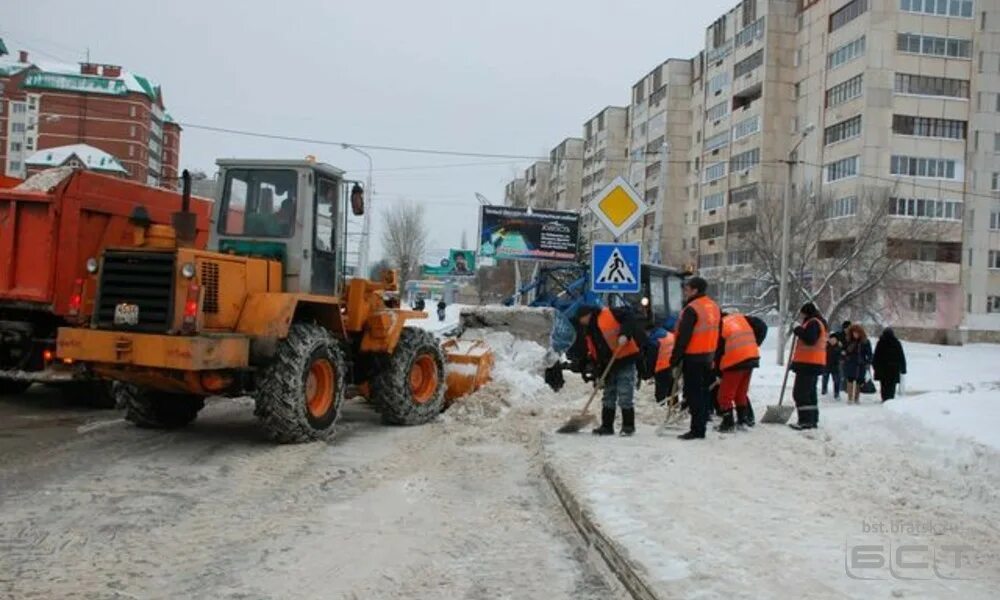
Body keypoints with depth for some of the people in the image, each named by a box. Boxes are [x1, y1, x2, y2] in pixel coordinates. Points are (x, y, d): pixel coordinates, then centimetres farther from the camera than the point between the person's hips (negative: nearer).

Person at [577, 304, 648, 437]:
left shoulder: (607, 314, -8)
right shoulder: (588, 332, 15)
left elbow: (628, 316, -16)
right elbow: (593, 356, 12)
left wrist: (624, 334, -27)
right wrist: (596, 375, 5)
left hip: (625, 360, -8)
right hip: (609, 366, 8)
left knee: (625, 396, -6)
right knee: (608, 397, 12)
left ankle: (628, 426, 3)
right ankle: (606, 426, 20)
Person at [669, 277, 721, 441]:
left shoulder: (692, 309, -17)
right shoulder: (714, 306, 11)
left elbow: (683, 337, -19)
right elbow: (717, 333, 17)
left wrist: (675, 359, -14)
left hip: (693, 356, -9)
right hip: (708, 356, 9)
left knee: (693, 393, -4)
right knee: (703, 392, 14)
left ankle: (697, 430, -3)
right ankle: (701, 426, 19)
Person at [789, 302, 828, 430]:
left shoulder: (813, 323, -13)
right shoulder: (817, 323, 21)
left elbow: (810, 339, -27)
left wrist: (799, 331, -14)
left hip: (808, 364, -11)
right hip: (813, 364, 11)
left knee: (800, 393, -11)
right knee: (810, 392, 16)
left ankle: (805, 420, -15)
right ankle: (812, 420, 19)